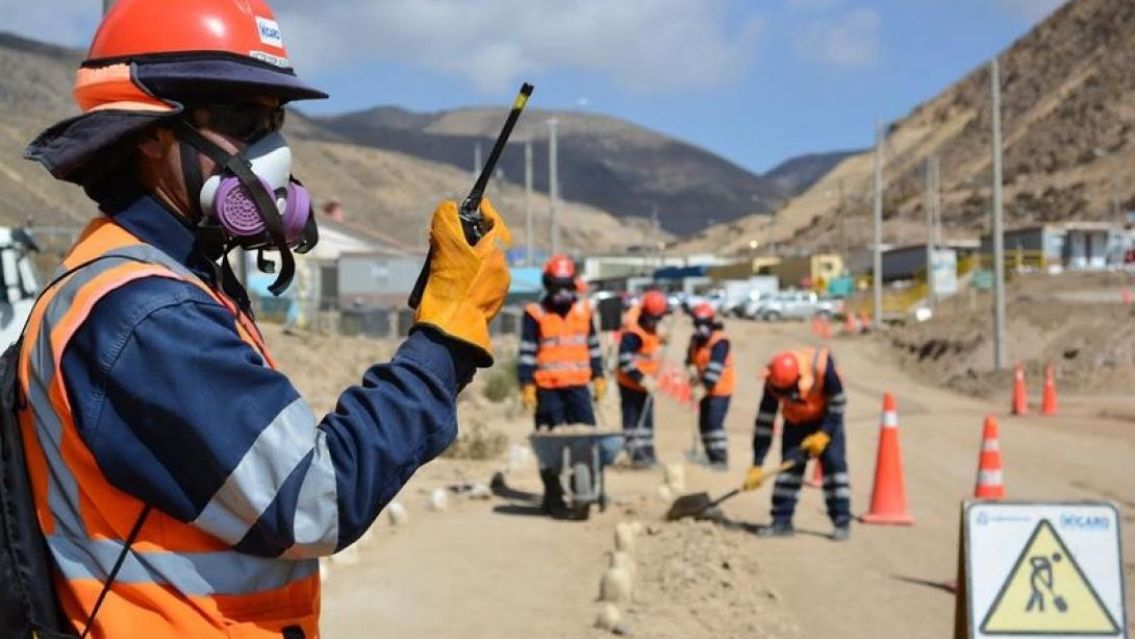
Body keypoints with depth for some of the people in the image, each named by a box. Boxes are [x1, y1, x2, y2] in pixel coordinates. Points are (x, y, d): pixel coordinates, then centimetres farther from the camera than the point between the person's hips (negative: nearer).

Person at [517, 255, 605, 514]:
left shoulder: (584, 310, 9)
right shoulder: (535, 314, -3)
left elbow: (593, 346, 17)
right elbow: (527, 352, -4)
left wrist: (598, 376, 15)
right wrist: (526, 385, -9)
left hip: (578, 386, 3)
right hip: (547, 388, -3)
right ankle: (553, 494, 9)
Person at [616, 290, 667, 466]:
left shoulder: (651, 327, 1)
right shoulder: (632, 332, -27)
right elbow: (624, 361, -32)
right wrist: (642, 379, -34)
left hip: (645, 381, 9)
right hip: (630, 382, -9)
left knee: (646, 417, 15)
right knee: (632, 417, -3)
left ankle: (647, 451, 24)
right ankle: (635, 452, 1)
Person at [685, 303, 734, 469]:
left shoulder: (720, 342, -21)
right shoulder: (696, 339, 5)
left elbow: (715, 368, -29)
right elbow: (690, 355, 12)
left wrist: (703, 387, -35)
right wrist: (692, 367, -9)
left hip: (720, 388, -9)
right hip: (705, 388, 9)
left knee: (714, 423, -16)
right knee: (704, 423, 10)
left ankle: (721, 459, -11)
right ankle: (711, 458, 21)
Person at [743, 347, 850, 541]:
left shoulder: (822, 366, -37)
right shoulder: (773, 382, -29)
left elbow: (838, 402, -20)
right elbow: (764, 422, -21)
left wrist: (824, 433, -24)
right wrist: (757, 465, -21)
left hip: (827, 418, -2)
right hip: (796, 421, 2)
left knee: (833, 463, -12)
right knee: (790, 465, -6)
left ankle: (842, 521, -7)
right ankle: (782, 521, 1)